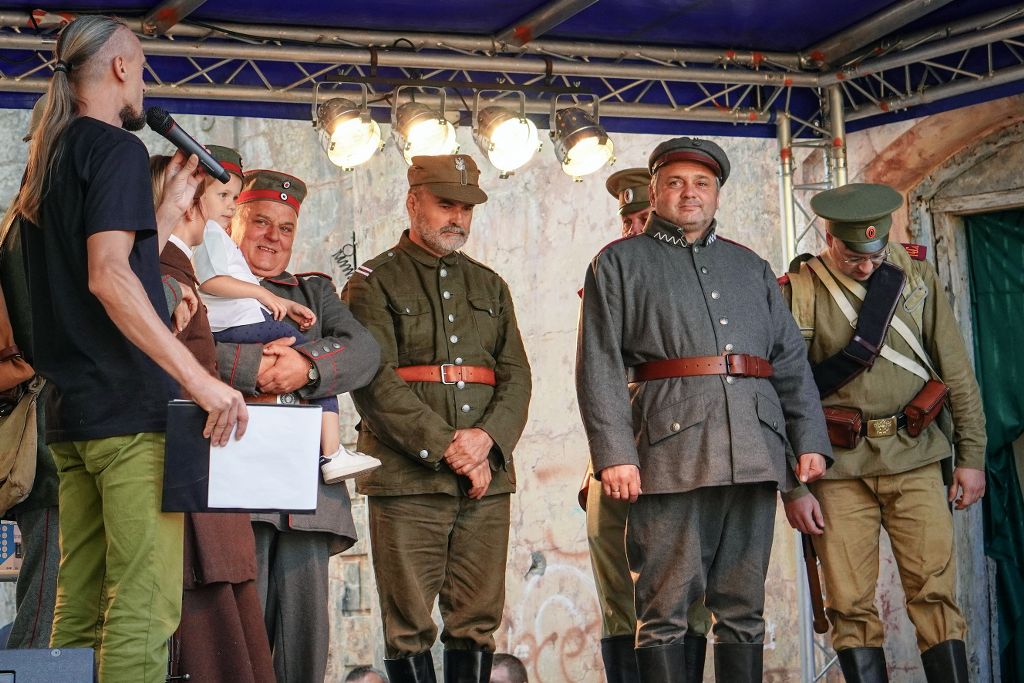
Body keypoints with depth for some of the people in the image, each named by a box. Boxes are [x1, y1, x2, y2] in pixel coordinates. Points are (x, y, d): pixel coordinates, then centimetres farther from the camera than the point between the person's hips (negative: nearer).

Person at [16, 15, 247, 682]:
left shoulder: (50, 159, 20)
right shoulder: (117, 148, -7)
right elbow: (110, 278, -20)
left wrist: (173, 205, 29)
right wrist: (202, 380, -25)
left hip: (71, 413, 9)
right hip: (131, 408, -9)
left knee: (79, 607, 10)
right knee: (145, 606, -12)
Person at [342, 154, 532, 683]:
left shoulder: (489, 286, 19)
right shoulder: (373, 284, 3)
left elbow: (517, 375, 10)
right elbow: (375, 384, -9)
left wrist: (487, 439, -9)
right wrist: (448, 447, -14)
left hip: (488, 478, 4)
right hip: (407, 479, -4)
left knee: (477, 622, 5)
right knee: (408, 626, -2)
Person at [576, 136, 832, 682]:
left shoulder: (751, 267, 22)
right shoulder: (619, 264, 9)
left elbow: (791, 362, 19)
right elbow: (599, 366, -1)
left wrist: (810, 441, 6)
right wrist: (613, 453, -12)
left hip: (753, 452, 4)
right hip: (671, 451, -4)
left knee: (744, 608, 6)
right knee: (666, 607, -5)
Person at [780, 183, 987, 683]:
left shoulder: (916, 275, 6)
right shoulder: (800, 293, -2)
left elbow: (957, 371, 10)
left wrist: (972, 456, 6)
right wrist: (792, 488, -6)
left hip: (915, 458, 2)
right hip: (840, 467, -1)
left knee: (935, 594, -3)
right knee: (850, 606, -1)